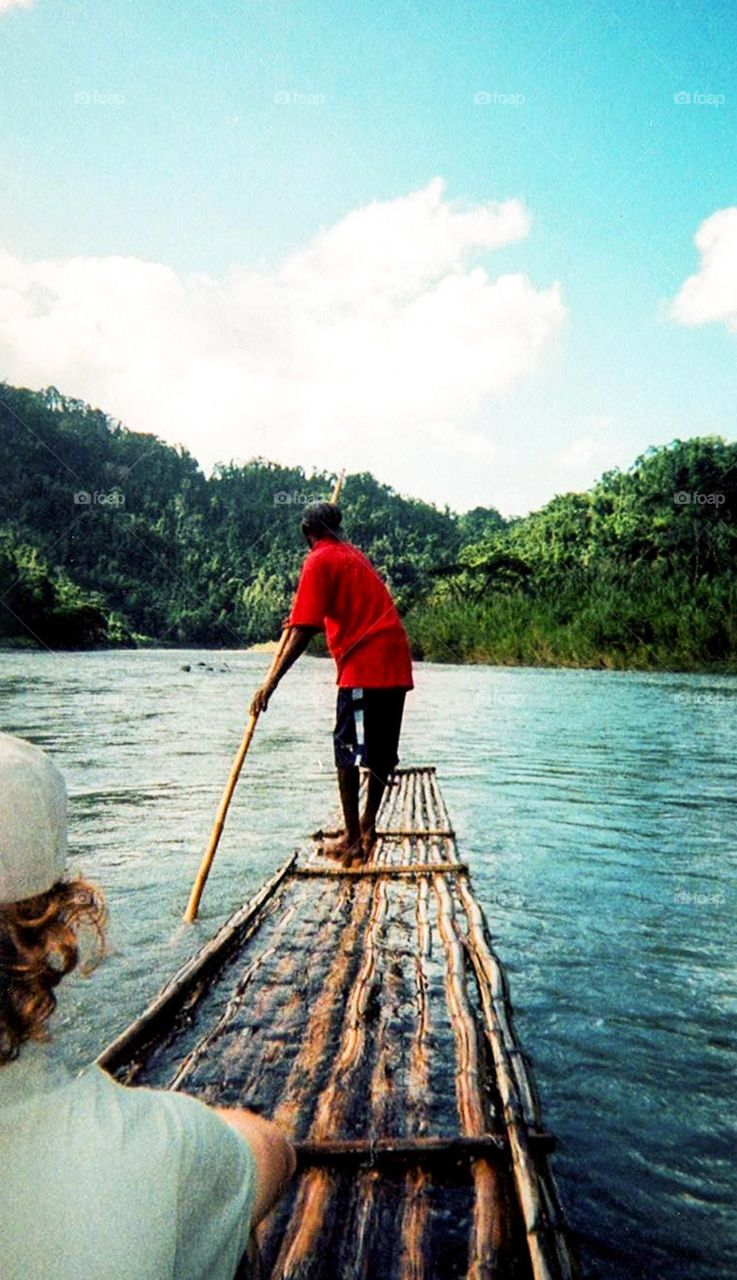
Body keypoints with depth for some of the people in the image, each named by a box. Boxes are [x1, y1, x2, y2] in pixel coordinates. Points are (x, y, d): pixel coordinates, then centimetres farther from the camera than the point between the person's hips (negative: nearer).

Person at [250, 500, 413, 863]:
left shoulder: (319, 561, -3)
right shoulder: (355, 554, 22)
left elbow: (303, 631, -15)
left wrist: (270, 683, -17)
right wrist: (298, 615, 50)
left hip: (363, 666, -8)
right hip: (395, 663, 8)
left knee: (348, 751, -1)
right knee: (381, 753, 14)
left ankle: (352, 840, 3)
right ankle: (367, 828, 26)